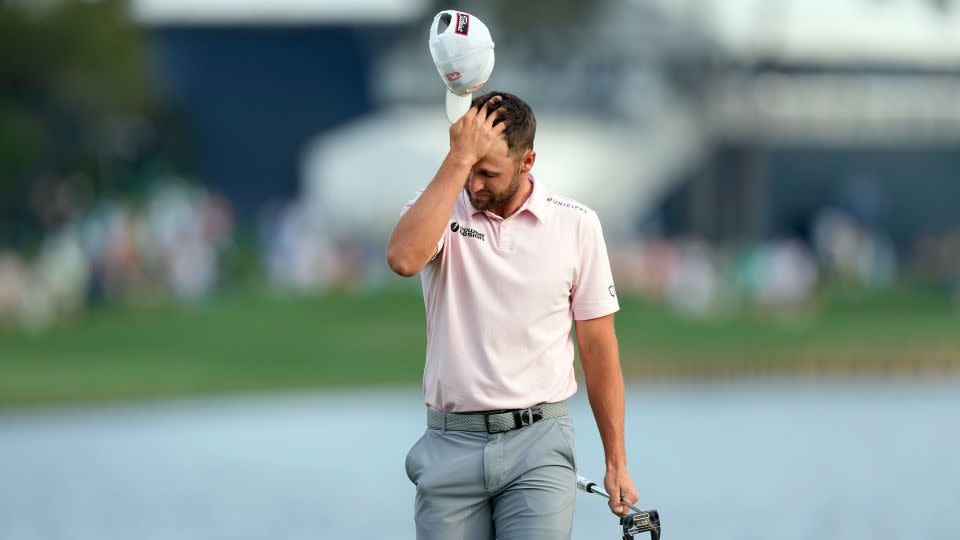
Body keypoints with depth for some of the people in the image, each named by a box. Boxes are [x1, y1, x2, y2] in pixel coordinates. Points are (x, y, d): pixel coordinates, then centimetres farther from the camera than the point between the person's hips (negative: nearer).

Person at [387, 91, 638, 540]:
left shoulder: (576, 225, 2)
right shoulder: (437, 208, 1)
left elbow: (598, 349, 6)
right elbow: (403, 259, -24)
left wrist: (616, 462, 4)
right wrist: (459, 158, -21)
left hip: (538, 442, -1)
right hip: (451, 447, 1)